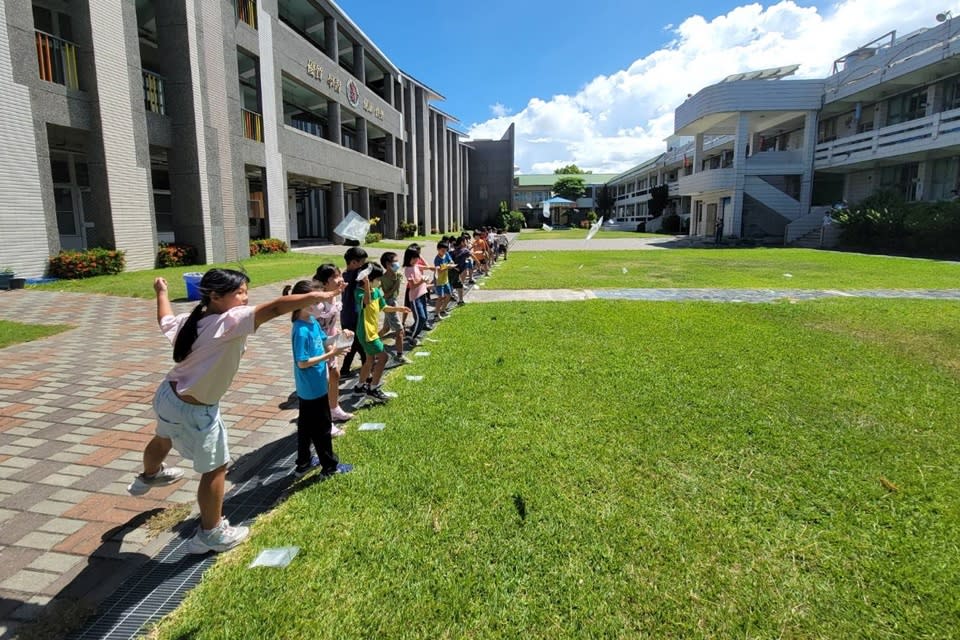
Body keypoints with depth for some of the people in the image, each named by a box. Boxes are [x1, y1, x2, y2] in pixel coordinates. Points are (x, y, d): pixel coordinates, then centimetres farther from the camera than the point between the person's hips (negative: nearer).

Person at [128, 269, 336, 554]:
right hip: (193, 410, -9)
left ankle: (149, 476, 72)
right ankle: (211, 534, 24)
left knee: (163, 439, 38)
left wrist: (161, 292, 38)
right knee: (215, 468, 7)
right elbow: (273, 308, -41)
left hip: (167, 395, 9)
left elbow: (165, 321, 20)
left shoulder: (192, 319, -2)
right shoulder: (230, 321, -29)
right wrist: (314, 296, -45)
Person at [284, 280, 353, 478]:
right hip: (312, 388, -9)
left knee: (306, 425, 19)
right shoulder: (301, 331, -24)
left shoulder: (313, 321, 2)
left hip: (309, 387, 9)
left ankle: (303, 463, 34)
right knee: (322, 427, 6)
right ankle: (330, 466, 21)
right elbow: (302, 363, -22)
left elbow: (324, 343, 13)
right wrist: (331, 354, -22)